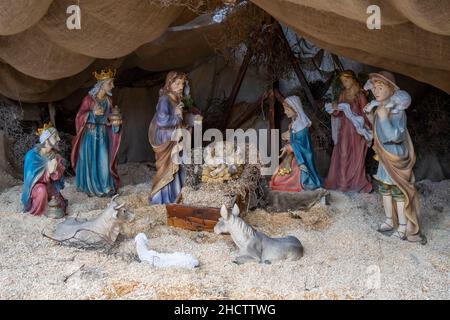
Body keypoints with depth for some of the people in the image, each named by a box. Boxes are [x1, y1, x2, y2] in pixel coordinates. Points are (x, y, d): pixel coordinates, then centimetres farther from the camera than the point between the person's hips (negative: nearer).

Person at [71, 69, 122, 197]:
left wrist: (115, 121, -10)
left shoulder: (108, 100, 6)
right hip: (90, 134, -4)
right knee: (90, 161, 2)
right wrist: (93, 113, -24)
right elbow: (80, 116, -9)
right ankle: (89, 187, 14)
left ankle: (105, 187, 10)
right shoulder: (89, 98, -9)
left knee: (104, 161, 1)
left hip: (103, 135, 4)